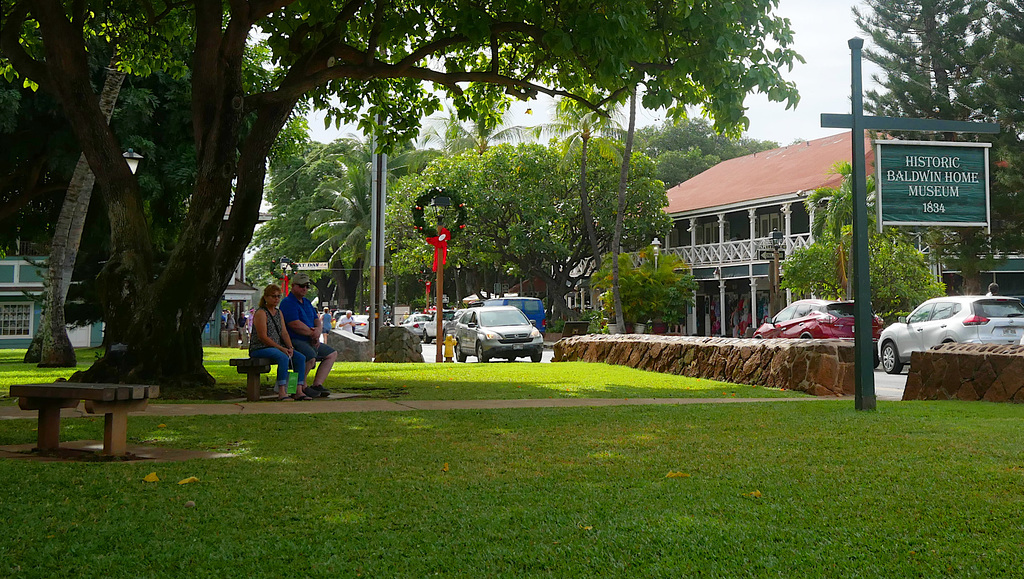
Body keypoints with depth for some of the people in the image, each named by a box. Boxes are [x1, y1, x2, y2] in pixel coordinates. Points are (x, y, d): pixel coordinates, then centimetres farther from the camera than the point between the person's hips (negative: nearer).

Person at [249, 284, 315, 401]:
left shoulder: (279, 313, 17)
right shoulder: (261, 313, -9)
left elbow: (284, 333, 12)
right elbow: (263, 337, -16)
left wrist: (290, 347, -7)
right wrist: (281, 348, -19)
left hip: (277, 347, 8)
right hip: (260, 349, -8)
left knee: (301, 358, -13)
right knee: (284, 358, -35)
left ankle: (299, 391, -16)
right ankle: (282, 393, -36)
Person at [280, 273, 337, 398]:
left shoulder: (307, 303, 20)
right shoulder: (287, 303, -9)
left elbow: (317, 321, 17)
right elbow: (295, 325, -21)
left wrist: (318, 331, -8)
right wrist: (312, 333, -9)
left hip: (310, 342, 10)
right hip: (294, 341, -10)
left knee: (332, 354, 9)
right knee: (311, 358, -35)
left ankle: (317, 384, -2)